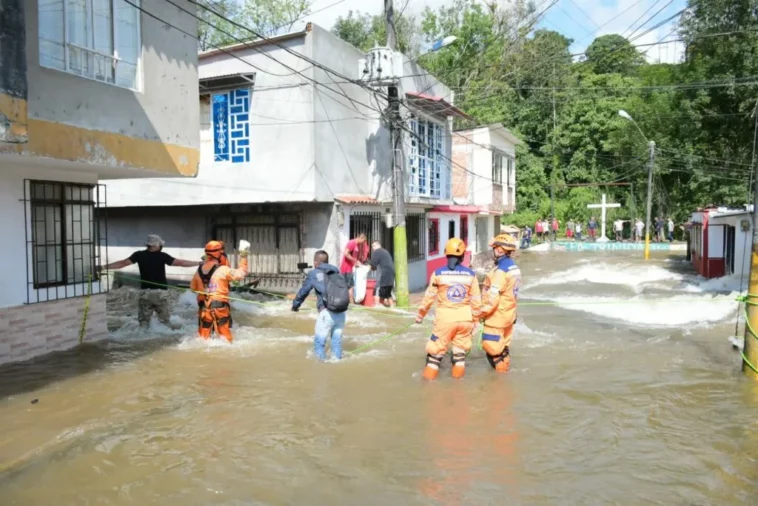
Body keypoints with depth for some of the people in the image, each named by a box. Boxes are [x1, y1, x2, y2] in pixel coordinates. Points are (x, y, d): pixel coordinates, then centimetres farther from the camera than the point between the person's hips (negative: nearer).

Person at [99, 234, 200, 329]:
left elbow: (123, 263, -7)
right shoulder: (162, 256, -10)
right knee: (165, 320, 10)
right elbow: (180, 263, -15)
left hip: (145, 292, 2)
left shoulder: (139, 255, -4)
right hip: (160, 292, -2)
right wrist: (199, 263, -11)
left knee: (144, 320, 10)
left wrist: (104, 267, -1)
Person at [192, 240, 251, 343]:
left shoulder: (199, 270, 4)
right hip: (220, 307, -5)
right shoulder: (223, 270, -14)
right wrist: (243, 257, 1)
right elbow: (241, 273, -8)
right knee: (225, 334, 7)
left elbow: (193, 287, 14)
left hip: (204, 307, 5)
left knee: (203, 335, 13)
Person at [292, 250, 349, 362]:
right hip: (342, 312, 5)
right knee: (337, 341, 18)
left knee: (319, 341, 7)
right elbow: (345, 288, 28)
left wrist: (295, 305, 32)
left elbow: (303, 291, 15)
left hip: (327, 313, -5)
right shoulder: (338, 273, 19)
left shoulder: (314, 274, 8)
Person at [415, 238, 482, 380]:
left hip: (445, 317, -2)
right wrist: (475, 320, 15)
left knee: (437, 346, 12)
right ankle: (459, 369, 25)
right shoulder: (470, 274, -4)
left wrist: (421, 314, 14)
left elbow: (429, 297, -1)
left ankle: (431, 370, 18)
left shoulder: (438, 273, -9)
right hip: (465, 317, 2)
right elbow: (476, 300, 2)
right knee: (461, 346, 18)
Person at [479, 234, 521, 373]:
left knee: (490, 343, 1)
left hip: (497, 314, -9)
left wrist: (483, 312, -13)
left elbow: (493, 295, -24)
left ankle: (500, 364, 9)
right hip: (509, 312, 9)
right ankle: (504, 362, 30)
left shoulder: (501, 270, -22)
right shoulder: (514, 267, 6)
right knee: (502, 342, 20)